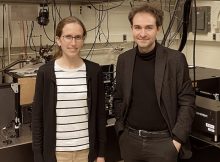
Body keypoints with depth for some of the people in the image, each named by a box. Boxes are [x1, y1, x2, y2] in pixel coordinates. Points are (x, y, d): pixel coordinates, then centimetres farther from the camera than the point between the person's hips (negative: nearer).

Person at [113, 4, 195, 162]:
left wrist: (177, 139, -12)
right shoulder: (124, 59, 2)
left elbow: (187, 102, -8)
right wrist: (120, 129, 3)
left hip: (163, 140, -3)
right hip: (129, 139, 3)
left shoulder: (175, 59, -8)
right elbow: (118, 98, 10)